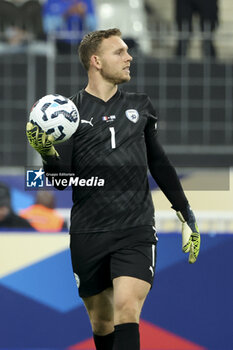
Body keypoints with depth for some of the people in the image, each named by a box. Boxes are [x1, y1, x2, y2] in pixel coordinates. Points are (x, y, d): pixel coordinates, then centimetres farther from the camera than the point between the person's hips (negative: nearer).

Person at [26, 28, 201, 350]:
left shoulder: (140, 106, 11)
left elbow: (158, 162, 22)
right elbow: (62, 178, -2)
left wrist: (187, 215, 23)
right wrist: (48, 154, -24)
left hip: (137, 230, 0)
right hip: (88, 235, 0)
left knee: (127, 311, -19)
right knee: (101, 324, 9)